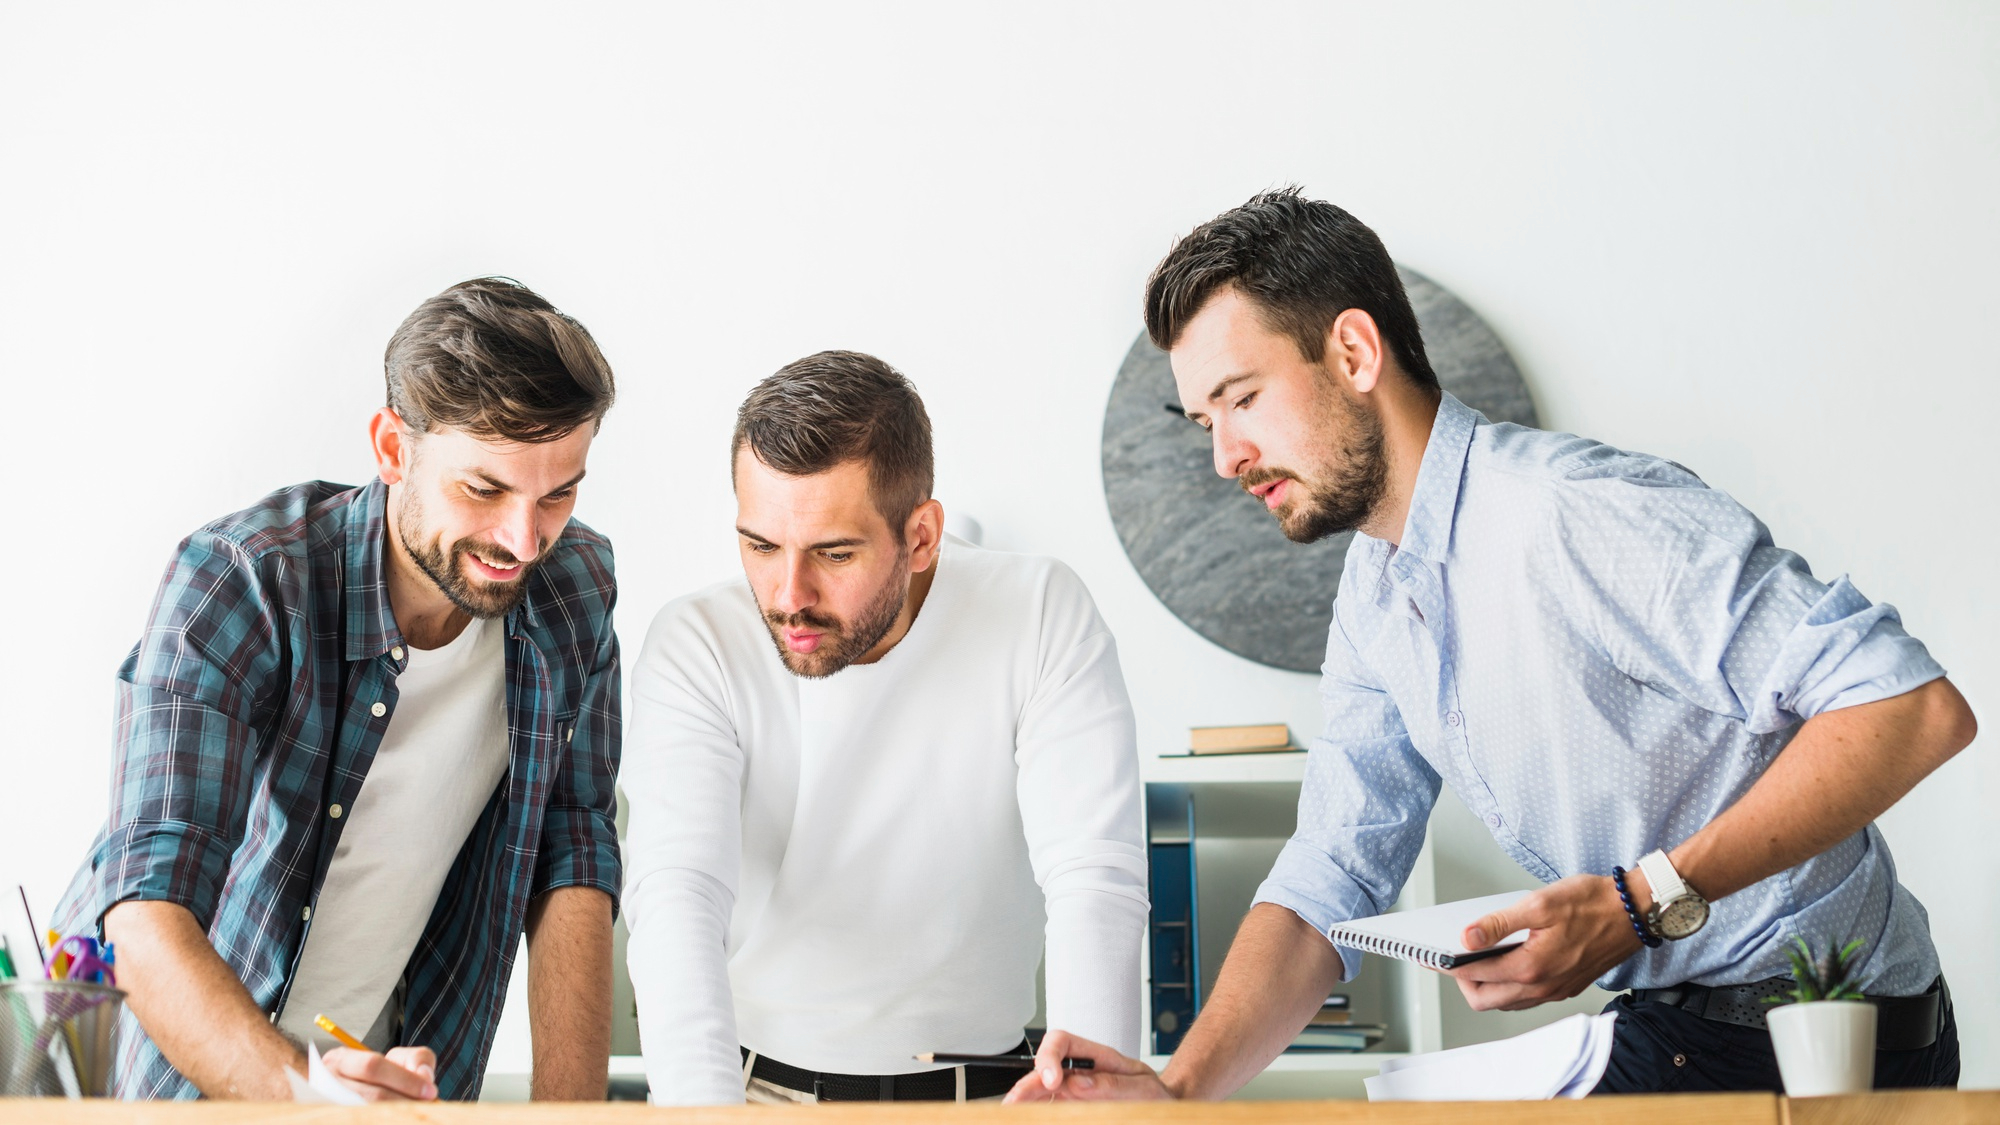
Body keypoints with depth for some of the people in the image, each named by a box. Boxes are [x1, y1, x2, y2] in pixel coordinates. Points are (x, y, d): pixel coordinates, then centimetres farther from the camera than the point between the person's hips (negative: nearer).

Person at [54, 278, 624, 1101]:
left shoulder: (573, 588, -4)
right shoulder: (239, 582, -19)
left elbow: (571, 862, 1)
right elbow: (146, 916, -26)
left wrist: (570, 1111, -10)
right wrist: (297, 1089, -42)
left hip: (383, 1069, 4)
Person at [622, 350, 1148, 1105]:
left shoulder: (1040, 617, -8)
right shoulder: (696, 647, -9)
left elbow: (1095, 884, -14)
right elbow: (676, 898, -20)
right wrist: (705, 1104, -37)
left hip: (975, 1090, 0)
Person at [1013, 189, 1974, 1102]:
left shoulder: (1580, 513, -24)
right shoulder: (1372, 600, 6)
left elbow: (1917, 707, -27)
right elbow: (1328, 881, 3)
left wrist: (1646, 902, -29)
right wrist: (1183, 1088, -13)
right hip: (1662, 1034, 8)